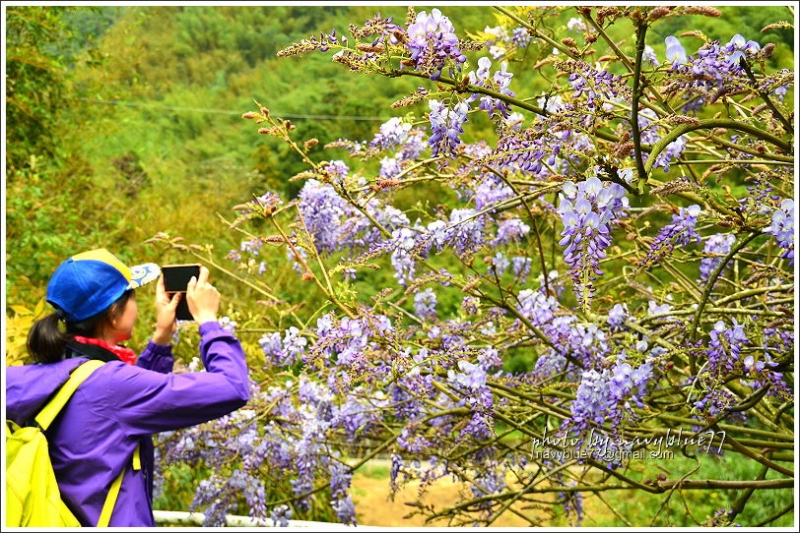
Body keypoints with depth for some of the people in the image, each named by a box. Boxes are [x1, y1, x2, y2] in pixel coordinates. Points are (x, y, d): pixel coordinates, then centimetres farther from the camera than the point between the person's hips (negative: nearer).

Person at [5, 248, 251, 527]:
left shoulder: (40, 378, 0)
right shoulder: (110, 382, -22)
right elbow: (232, 389, -20)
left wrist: (162, 337, 9)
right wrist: (207, 319, -8)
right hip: (115, 522, -8)